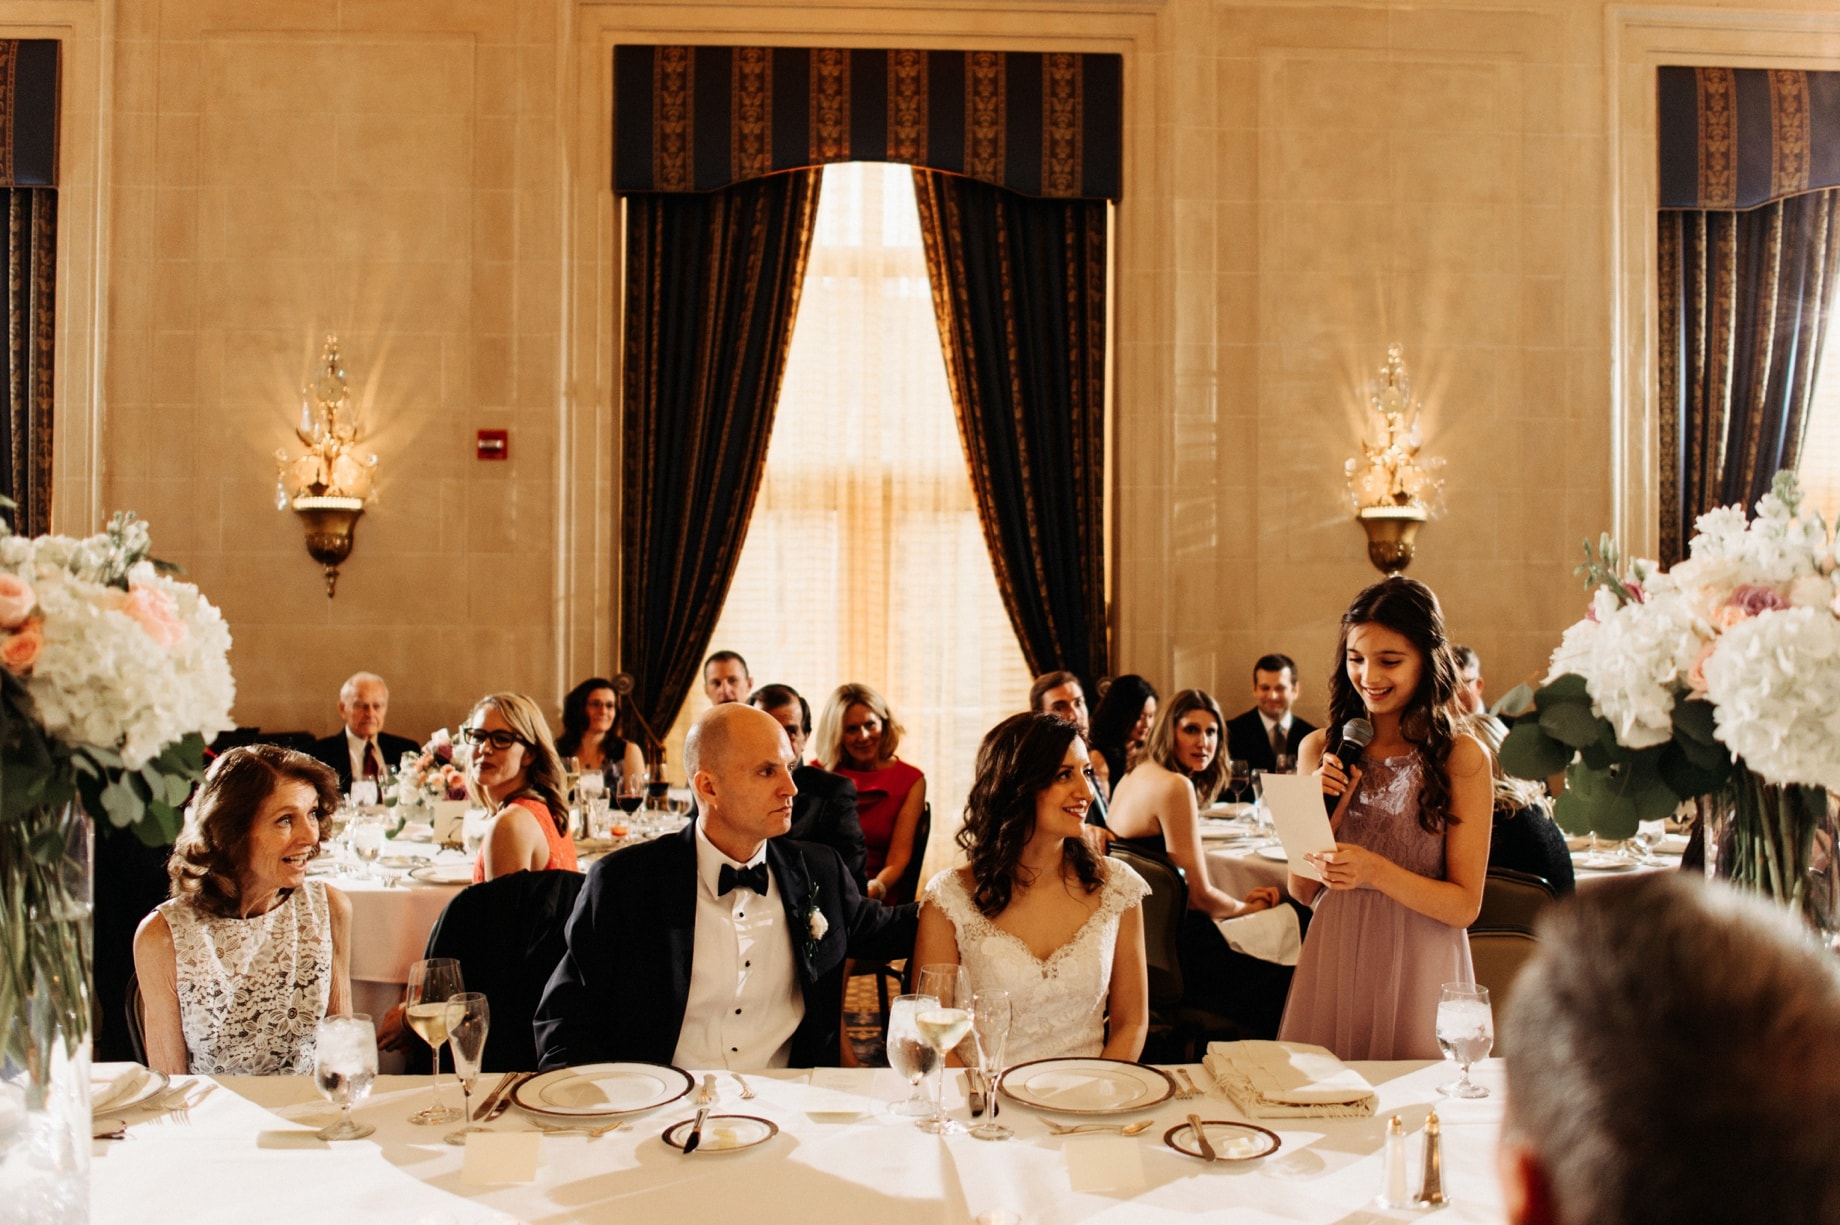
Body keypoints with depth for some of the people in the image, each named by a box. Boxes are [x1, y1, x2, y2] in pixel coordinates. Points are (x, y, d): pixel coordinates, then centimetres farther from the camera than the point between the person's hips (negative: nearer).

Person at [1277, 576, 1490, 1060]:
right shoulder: (1320, 749, 0)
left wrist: (1377, 872, -23)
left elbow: (1464, 905, -8)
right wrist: (1323, 811, -13)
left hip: (1419, 968, -2)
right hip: (1335, 961, 2)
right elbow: (1302, 890, 2)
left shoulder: (1462, 757, -7)